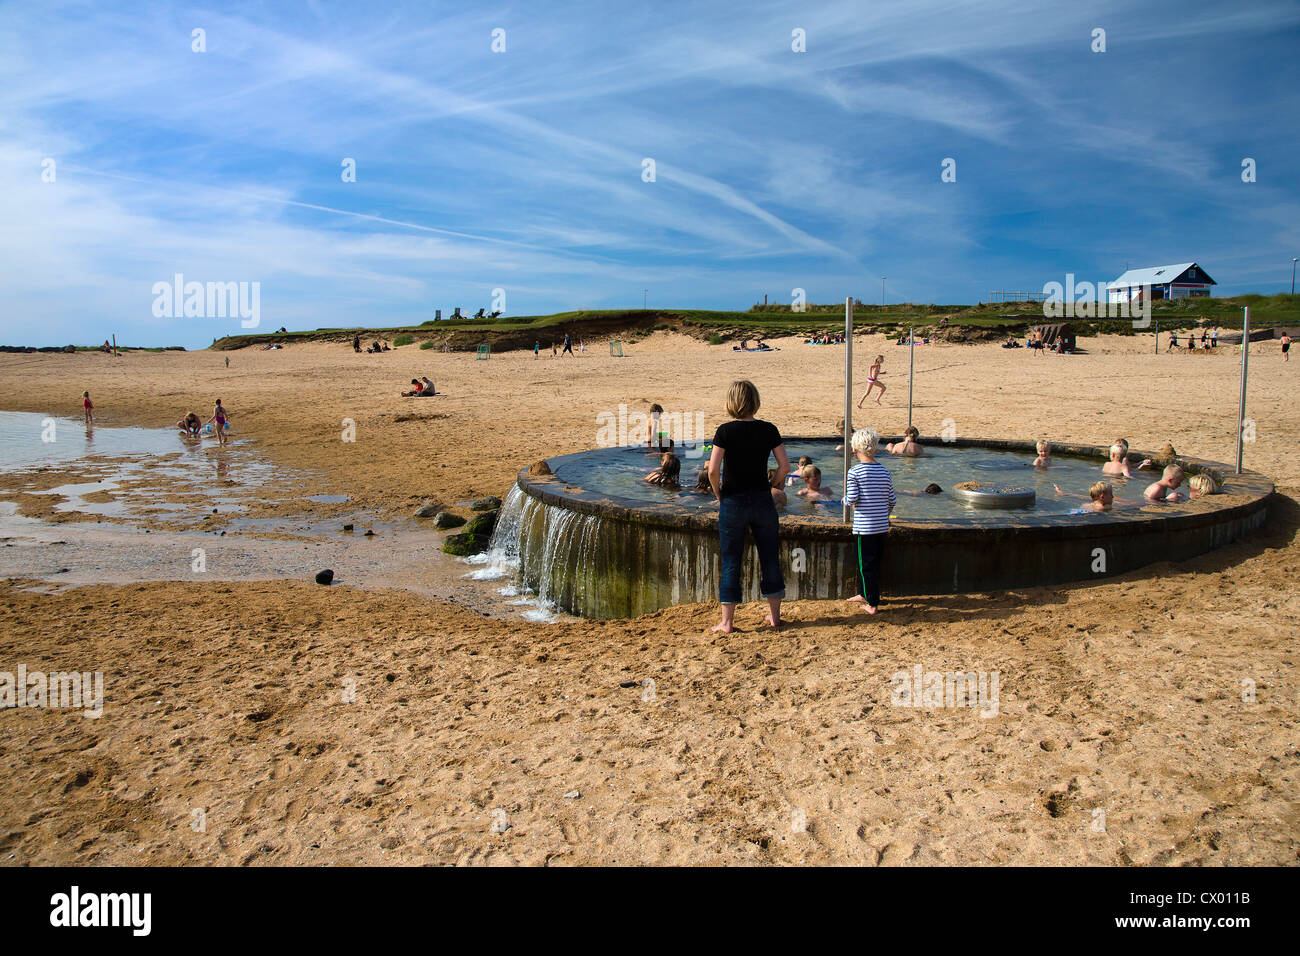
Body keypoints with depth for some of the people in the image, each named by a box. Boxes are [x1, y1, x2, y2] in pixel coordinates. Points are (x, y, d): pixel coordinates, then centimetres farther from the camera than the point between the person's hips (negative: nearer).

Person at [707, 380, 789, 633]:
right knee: (770, 558, 14)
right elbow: (785, 465, -3)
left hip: (733, 502, -2)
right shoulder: (769, 430, -2)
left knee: (730, 562, 5)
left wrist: (719, 493, 0)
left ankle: (727, 621, 10)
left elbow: (713, 470, -15)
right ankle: (774, 615, 25)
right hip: (763, 501, 2)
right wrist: (771, 486, 10)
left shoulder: (726, 431, -10)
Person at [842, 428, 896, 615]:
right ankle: (863, 594, 33)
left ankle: (872, 604, 3)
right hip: (882, 526, 6)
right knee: (874, 562, 18)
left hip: (864, 527, -5)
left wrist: (845, 499, 7)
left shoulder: (854, 472, -11)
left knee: (866, 564, 2)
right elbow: (892, 499, 8)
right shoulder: (884, 471, 3)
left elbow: (852, 498, -16)